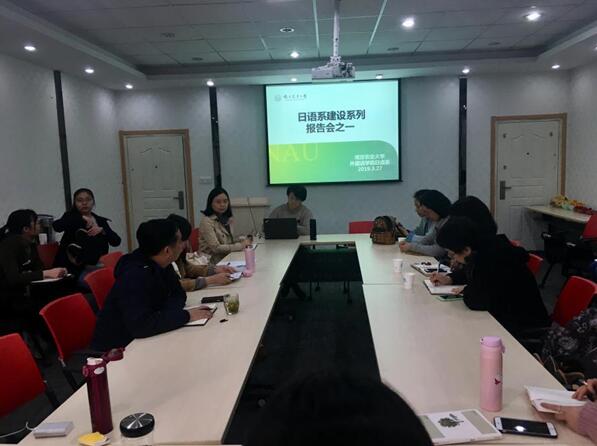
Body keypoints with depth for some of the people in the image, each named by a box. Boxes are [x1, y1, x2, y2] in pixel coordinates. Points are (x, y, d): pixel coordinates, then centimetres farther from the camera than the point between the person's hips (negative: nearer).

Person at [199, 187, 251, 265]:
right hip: (214, 262, -7)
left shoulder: (228, 219, 10)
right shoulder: (206, 221, -12)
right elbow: (216, 248, -18)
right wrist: (241, 245, -15)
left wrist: (242, 241, -2)